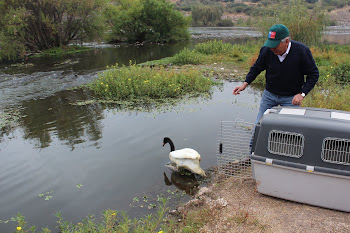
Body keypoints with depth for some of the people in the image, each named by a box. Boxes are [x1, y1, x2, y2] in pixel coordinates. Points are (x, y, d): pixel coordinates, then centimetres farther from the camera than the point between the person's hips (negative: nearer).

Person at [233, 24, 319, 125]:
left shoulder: (301, 51, -19)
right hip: (269, 94, 2)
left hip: (291, 98, -2)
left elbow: (314, 74, -8)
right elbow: (256, 68, 5)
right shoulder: (266, 50, -14)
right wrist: (245, 83, -7)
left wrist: (302, 94, -17)